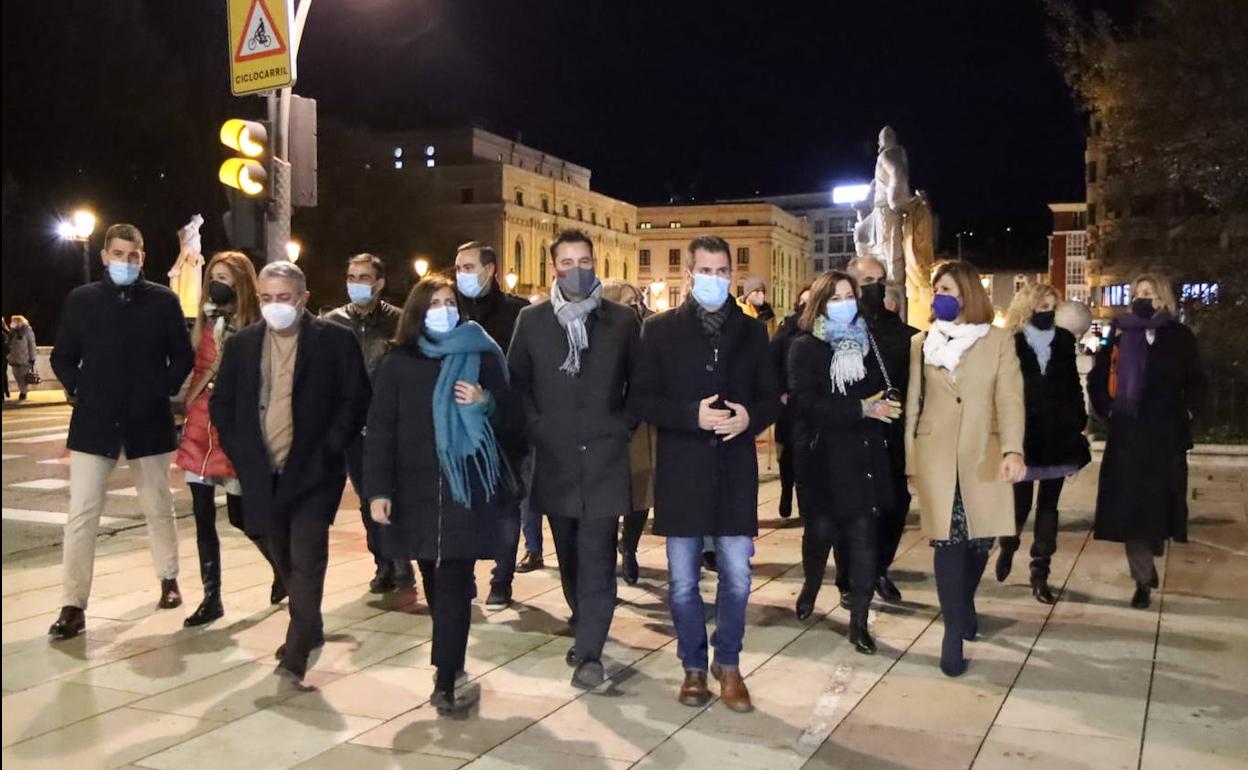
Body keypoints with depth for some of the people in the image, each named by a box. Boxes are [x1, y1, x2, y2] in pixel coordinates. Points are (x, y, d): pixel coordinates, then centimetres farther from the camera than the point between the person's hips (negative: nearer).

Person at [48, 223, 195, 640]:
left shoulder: (163, 300, -1)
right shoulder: (81, 300, 1)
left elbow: (183, 356, 4)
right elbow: (62, 358, 8)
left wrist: (164, 390, -7)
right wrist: (78, 390, -5)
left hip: (148, 421, 0)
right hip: (94, 422, 0)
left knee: (158, 507, 14)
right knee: (81, 514, -3)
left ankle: (169, 579, 33)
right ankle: (73, 606, 3)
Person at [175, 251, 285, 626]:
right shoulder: (205, 323, 9)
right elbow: (194, 371, 14)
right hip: (200, 427, 5)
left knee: (241, 515, 4)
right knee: (202, 517, 5)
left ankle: (282, 567, 30)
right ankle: (211, 597, 15)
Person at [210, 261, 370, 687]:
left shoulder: (335, 340, -4)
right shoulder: (242, 344, 9)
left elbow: (356, 400, -5)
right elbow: (221, 403, 12)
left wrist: (328, 449, -12)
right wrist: (241, 453, 2)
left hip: (313, 473, -4)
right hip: (262, 473, 5)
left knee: (306, 560, -11)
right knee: (287, 562, 16)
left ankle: (296, 655, -8)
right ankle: (309, 631, 35)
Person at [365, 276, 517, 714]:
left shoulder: (482, 357, 3)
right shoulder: (398, 364, 4)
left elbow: (509, 420, 6)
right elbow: (379, 431, 1)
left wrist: (485, 404, -15)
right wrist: (378, 489, -8)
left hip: (465, 488, -2)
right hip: (416, 489, 2)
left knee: (454, 584, -5)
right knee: (435, 581, 13)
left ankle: (445, 684, -4)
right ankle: (453, 665, 30)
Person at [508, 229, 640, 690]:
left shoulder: (622, 320, 2)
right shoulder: (532, 320, 4)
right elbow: (516, 380, 10)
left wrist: (625, 426, -1)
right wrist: (535, 426, 0)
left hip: (604, 456, -2)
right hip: (555, 456, 2)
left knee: (597, 556, -6)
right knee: (570, 553, 13)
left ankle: (589, 651, -2)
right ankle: (587, 629, 31)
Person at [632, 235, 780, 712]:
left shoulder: (752, 331, 8)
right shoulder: (660, 330, 1)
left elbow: (771, 398, 9)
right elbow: (641, 400, -3)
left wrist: (750, 417, -13)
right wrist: (692, 415, -17)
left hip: (735, 471, 1)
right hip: (681, 471, -1)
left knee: (737, 577, 5)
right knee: (683, 580, 7)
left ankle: (728, 664, 25)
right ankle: (694, 667, 25)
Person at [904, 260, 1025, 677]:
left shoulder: (998, 340, 3)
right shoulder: (922, 343, 9)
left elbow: (1009, 397, -7)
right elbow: (913, 402, 9)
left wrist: (1012, 449, -21)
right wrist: (910, 459, 6)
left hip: (983, 458, 0)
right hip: (936, 458, 0)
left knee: (979, 540, 7)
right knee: (949, 542, -6)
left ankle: (964, 606, 35)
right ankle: (954, 632, 1)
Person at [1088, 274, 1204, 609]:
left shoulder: (1179, 336, 3)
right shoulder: (1120, 333, 4)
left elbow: (1196, 382, 9)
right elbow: (1097, 378, 11)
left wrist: (1185, 412, -2)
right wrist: (1107, 409, 1)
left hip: (1166, 434, 0)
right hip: (1127, 432, 0)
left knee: (1159, 498, 5)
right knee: (1129, 504, -3)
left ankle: (1157, 541, 35)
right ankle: (1143, 578, 2)